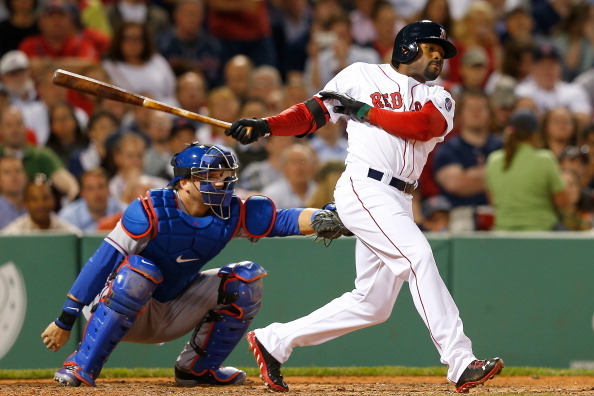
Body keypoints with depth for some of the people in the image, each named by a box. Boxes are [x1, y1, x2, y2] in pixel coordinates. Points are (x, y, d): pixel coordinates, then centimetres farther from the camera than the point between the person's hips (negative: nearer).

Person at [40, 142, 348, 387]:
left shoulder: (230, 215, -8)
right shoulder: (152, 211, -23)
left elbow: (282, 220, -17)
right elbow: (102, 262, -25)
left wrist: (324, 218, -39)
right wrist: (65, 320, -27)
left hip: (175, 317, 5)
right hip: (121, 313, -5)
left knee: (245, 280, -6)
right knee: (139, 269, -36)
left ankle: (198, 368, 6)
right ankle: (82, 367, -29)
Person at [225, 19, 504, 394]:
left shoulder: (440, 99, 18)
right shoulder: (364, 75, 9)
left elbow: (422, 126, -4)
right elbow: (314, 113, 8)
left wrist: (363, 111, -8)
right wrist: (265, 125, -7)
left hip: (399, 202, 7)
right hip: (364, 189, -7)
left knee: (372, 304, 6)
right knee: (419, 256, -24)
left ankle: (273, 341, 20)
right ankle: (461, 364, -29)